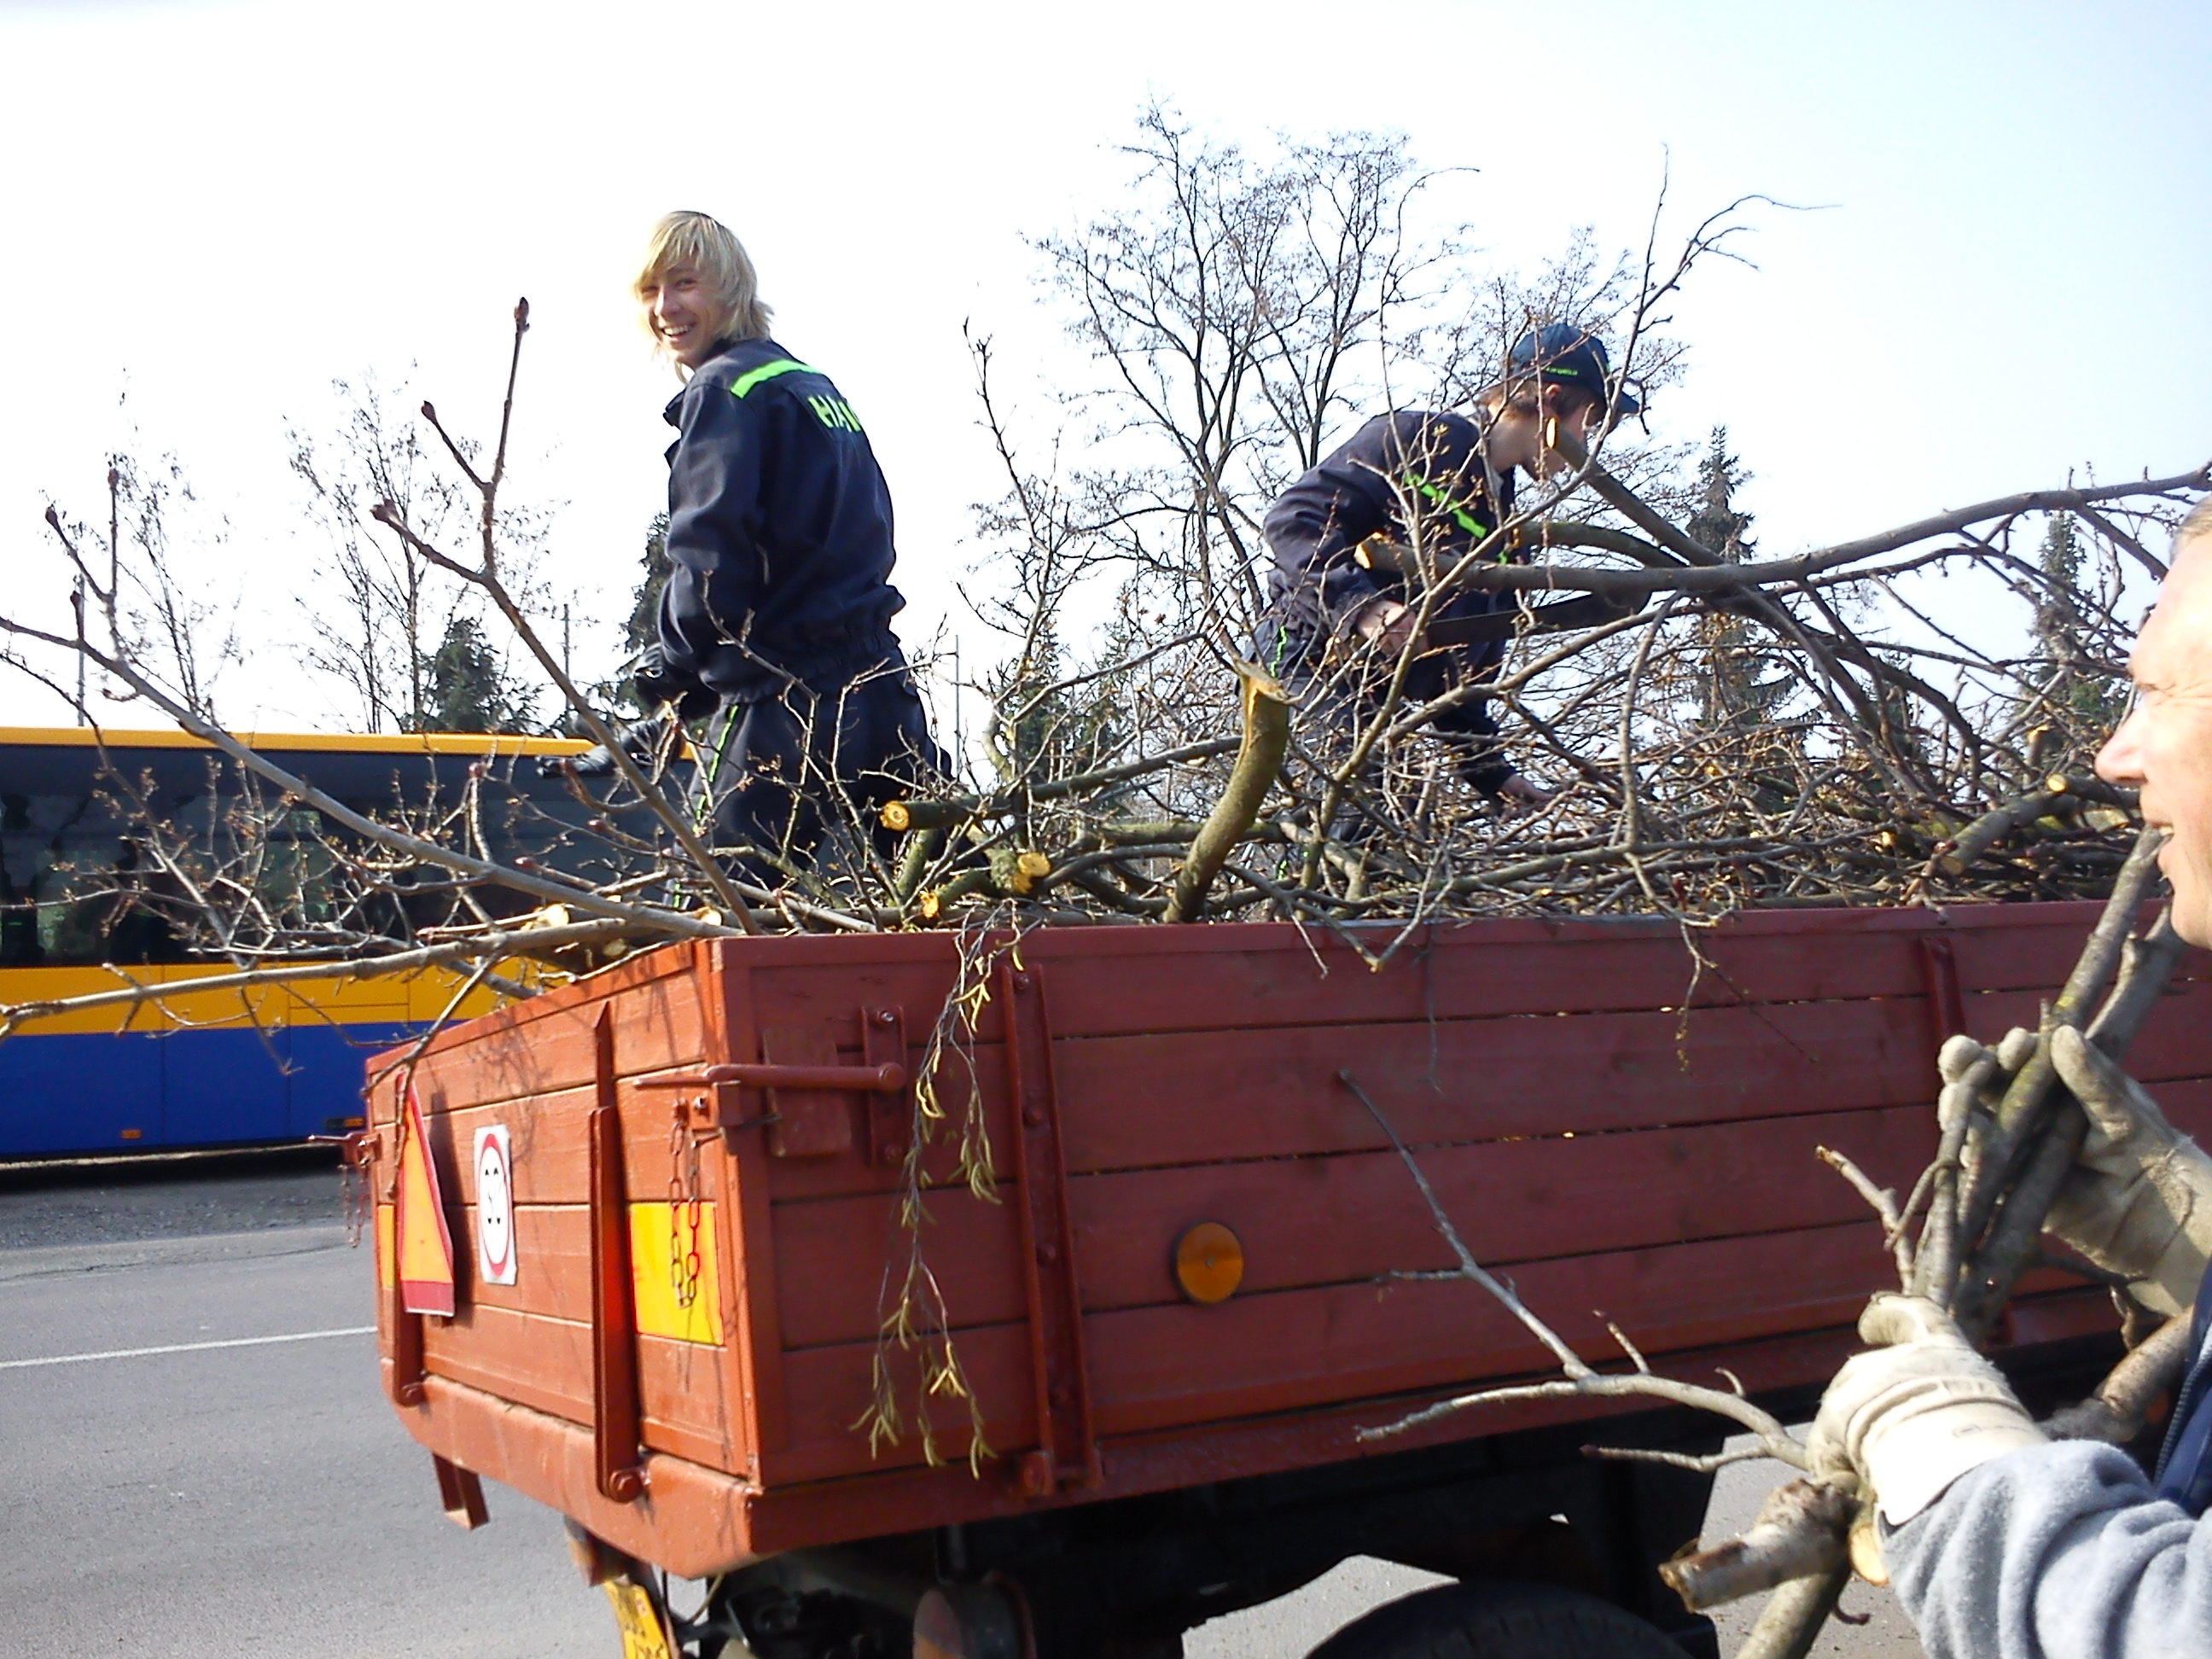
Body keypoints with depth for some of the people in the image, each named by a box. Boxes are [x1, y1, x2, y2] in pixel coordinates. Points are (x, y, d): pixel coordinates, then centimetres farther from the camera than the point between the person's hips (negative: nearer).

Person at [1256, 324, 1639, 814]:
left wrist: (1493, 772, 16)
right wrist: (1360, 607, -26)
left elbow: (1464, 670, 24)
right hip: (1310, 659, -9)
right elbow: (1292, 518, -14)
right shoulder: (1424, 439, -4)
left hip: (1380, 707, 9)